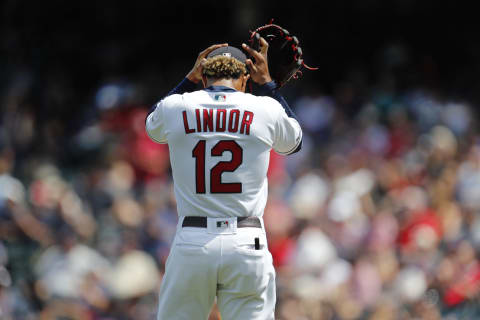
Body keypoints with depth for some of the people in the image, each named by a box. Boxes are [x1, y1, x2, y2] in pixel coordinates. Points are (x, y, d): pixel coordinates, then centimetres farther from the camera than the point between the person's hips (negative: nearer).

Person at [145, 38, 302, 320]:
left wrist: (190, 78, 29)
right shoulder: (265, 109, 1)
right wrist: (267, 83, 29)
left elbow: (152, 126, 29)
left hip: (191, 242, 0)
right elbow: (294, 141, 25)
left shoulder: (175, 108, 3)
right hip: (247, 244, 0)